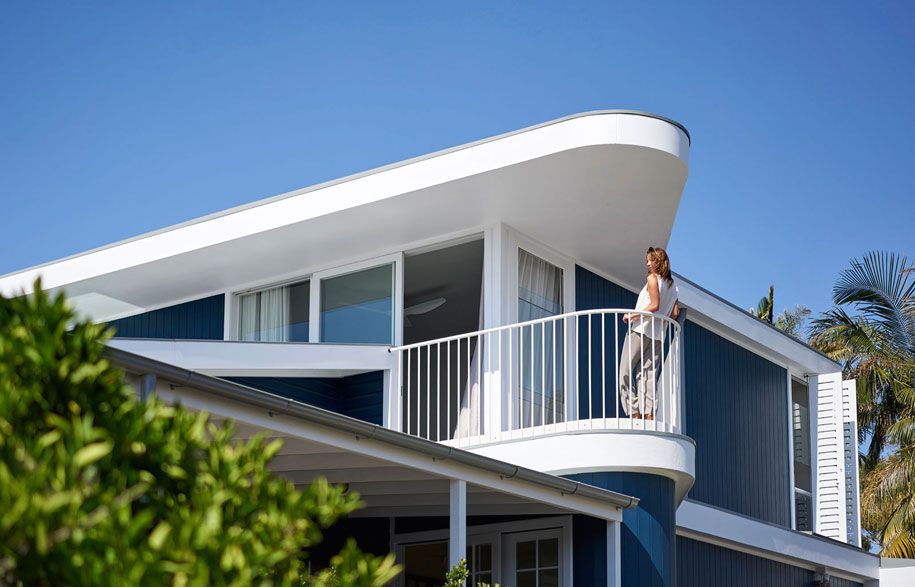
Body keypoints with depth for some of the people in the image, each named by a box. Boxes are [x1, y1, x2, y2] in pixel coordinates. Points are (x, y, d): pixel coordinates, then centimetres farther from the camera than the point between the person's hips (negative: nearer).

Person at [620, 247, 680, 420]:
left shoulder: (653, 278, -5)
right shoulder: (673, 285, 16)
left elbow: (654, 305, -15)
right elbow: (675, 313, 11)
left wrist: (632, 315, -11)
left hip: (641, 329, -7)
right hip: (659, 335, 7)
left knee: (625, 370, -5)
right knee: (648, 375, 1)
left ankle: (634, 411, -15)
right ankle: (649, 414, -11)